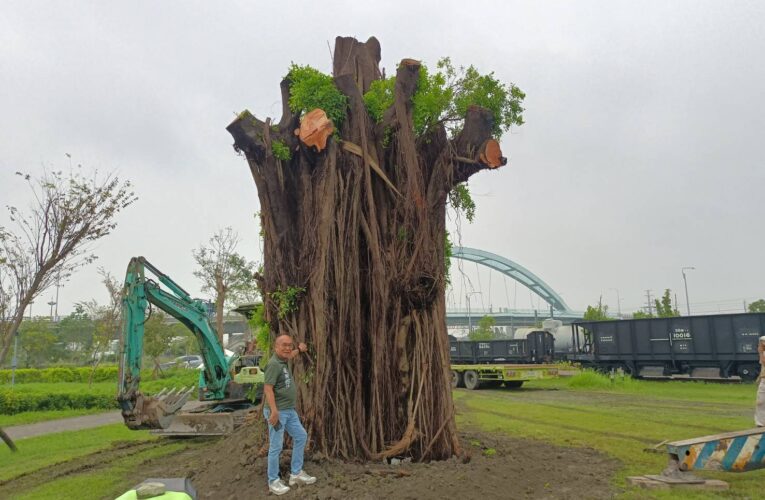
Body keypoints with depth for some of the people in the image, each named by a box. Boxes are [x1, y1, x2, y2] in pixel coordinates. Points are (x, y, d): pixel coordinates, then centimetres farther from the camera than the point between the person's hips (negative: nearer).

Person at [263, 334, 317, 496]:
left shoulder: (283, 360, 8)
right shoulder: (274, 364, -19)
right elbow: (268, 389, -25)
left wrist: (299, 350, 47)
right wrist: (274, 411, -31)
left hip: (290, 410, 10)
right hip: (277, 411, -10)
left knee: (301, 436, 17)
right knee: (276, 447, -2)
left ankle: (296, 474, 26)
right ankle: (273, 481, 11)